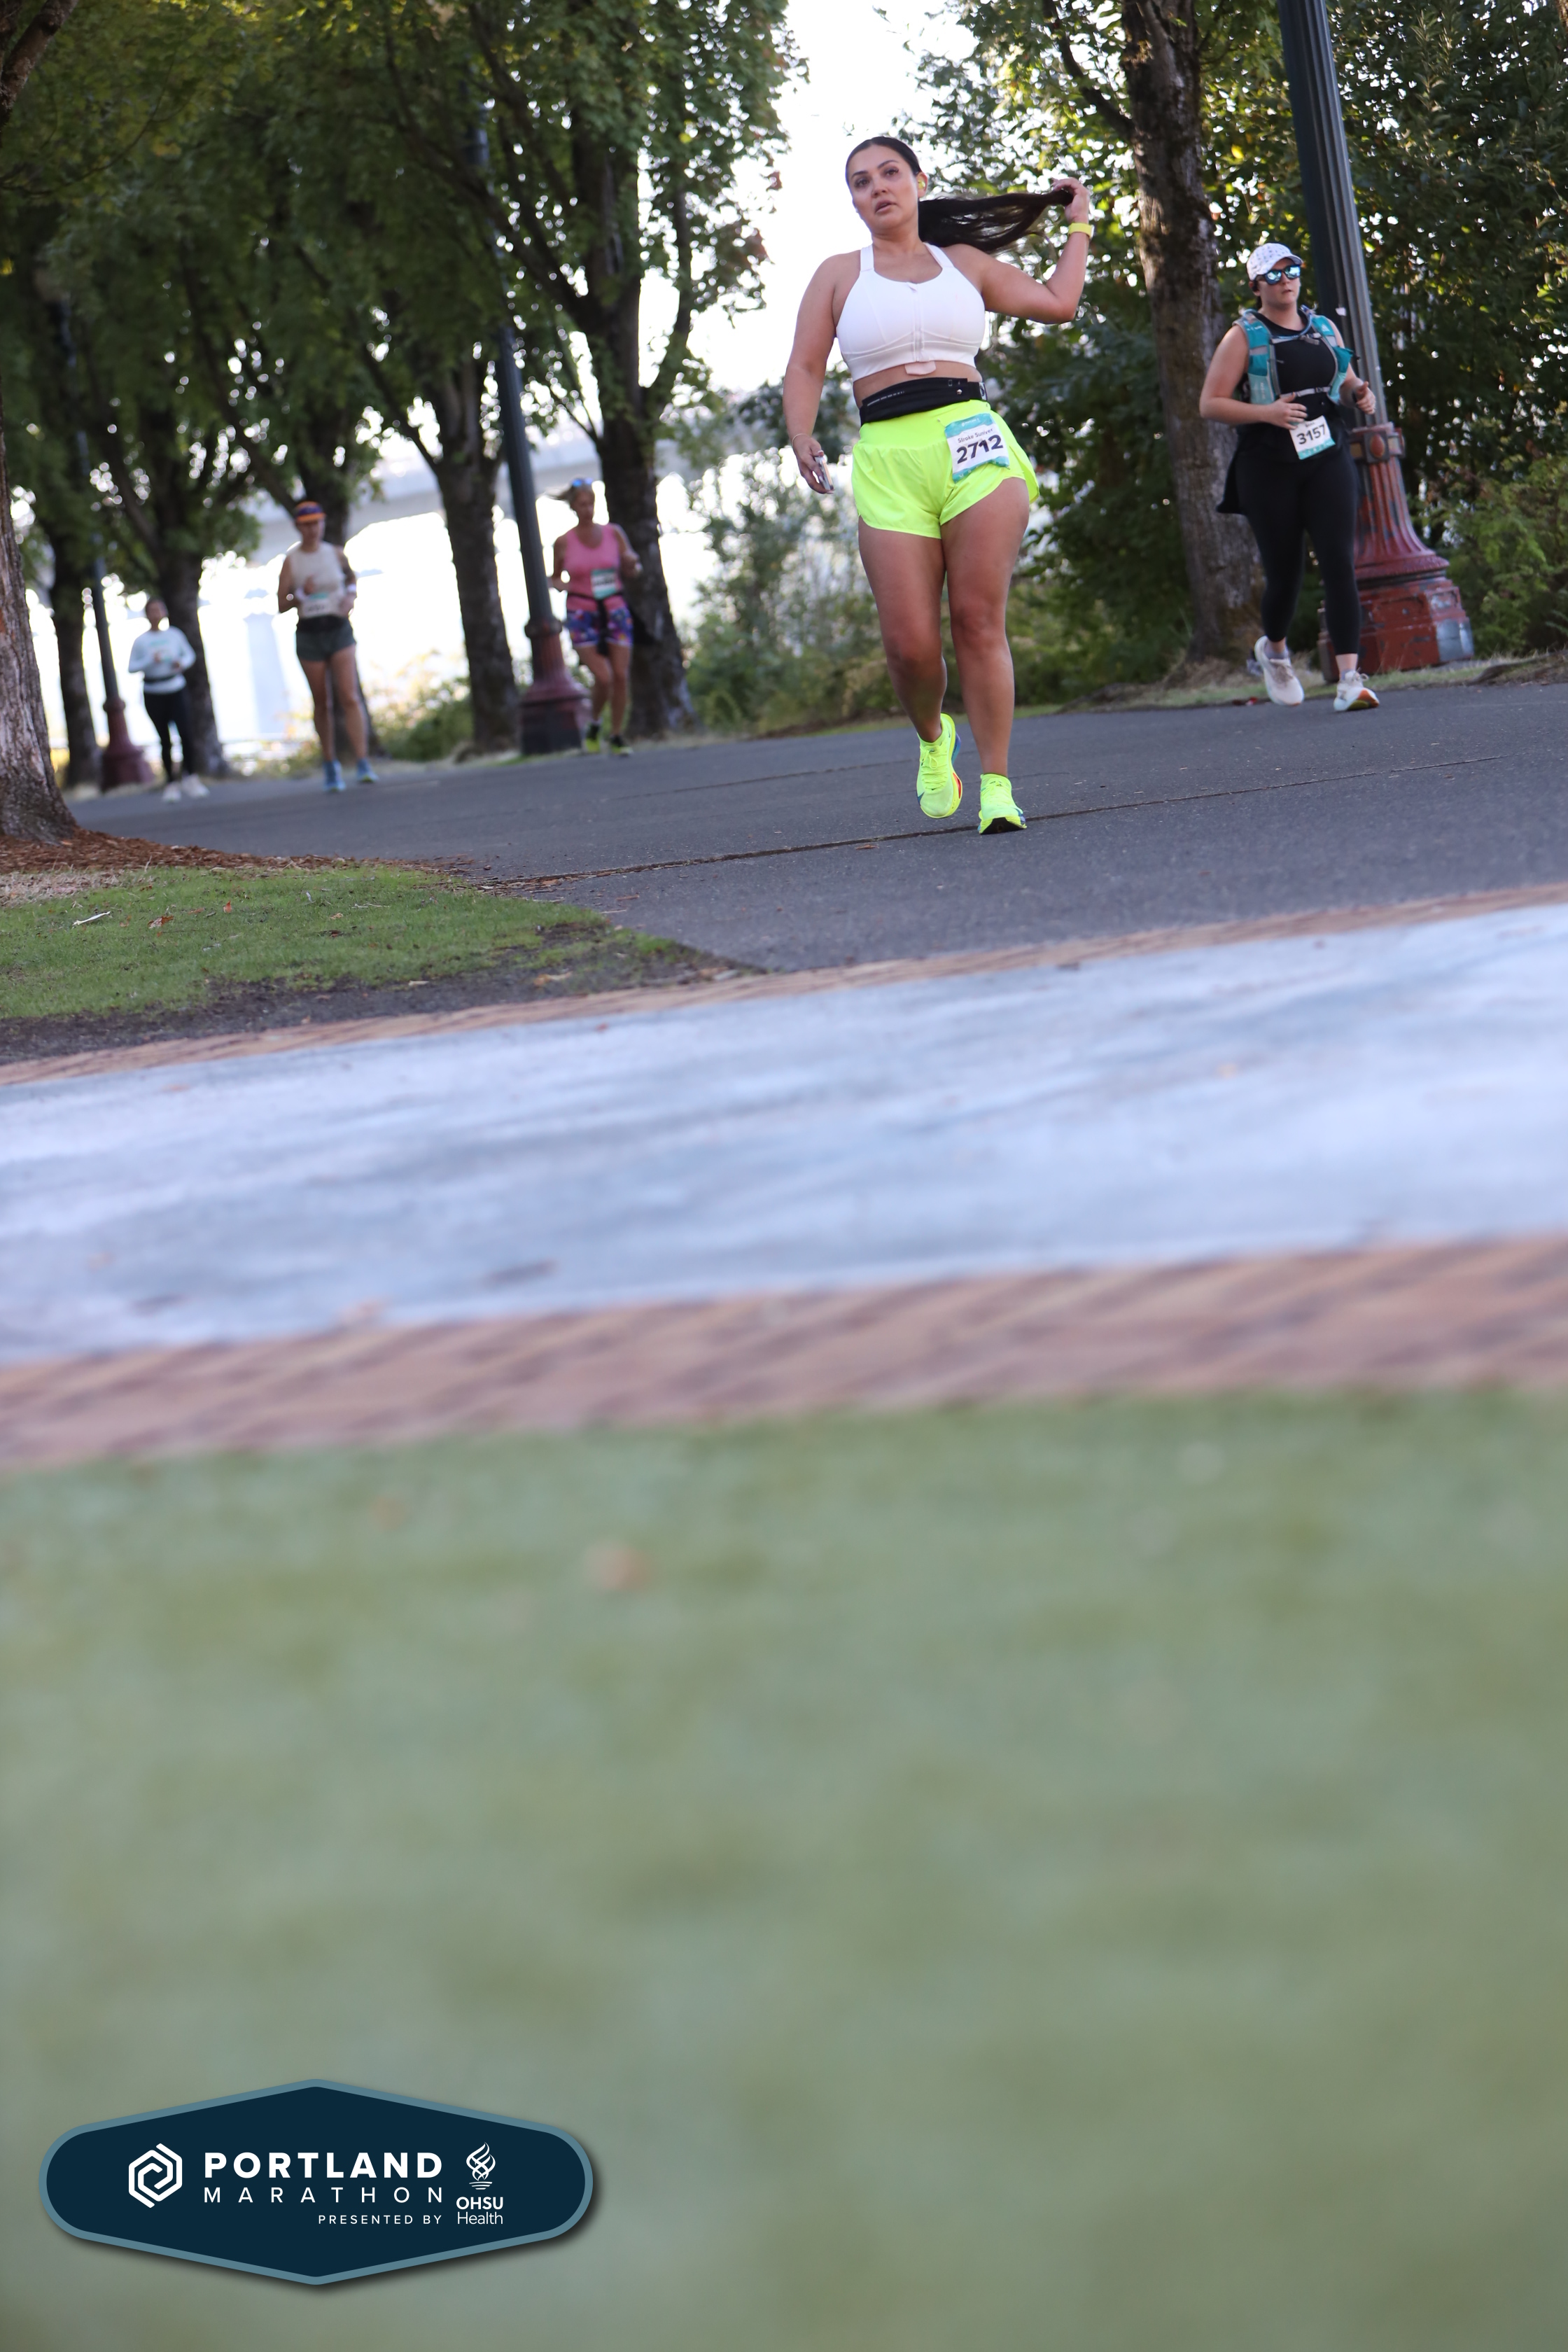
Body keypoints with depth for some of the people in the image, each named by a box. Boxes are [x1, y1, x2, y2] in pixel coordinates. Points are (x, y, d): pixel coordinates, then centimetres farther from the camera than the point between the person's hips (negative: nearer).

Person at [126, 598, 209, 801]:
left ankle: (191, 778, -4)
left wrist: (182, 663, -8)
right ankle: (170, 784, 12)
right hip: (153, 694, -1)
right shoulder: (141, 641, -2)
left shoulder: (175, 635, 4)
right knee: (165, 740, 2)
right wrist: (151, 661, -17)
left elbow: (190, 655, 13)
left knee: (185, 734, -13)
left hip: (176, 690, 1)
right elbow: (131, 666, -3)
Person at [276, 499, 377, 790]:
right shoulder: (291, 561, -1)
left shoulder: (336, 554, 6)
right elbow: (281, 605, -1)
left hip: (339, 629, 1)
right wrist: (301, 595, -19)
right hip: (309, 633, -1)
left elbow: (351, 580, 24)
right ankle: (330, 765, 19)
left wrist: (350, 598, 4)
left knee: (349, 697, -13)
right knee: (322, 704, 5)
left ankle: (362, 764, -19)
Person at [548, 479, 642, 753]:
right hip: (582, 615, -2)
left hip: (615, 611, 2)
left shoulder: (614, 533, 3)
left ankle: (618, 736, 11)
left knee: (621, 676, -5)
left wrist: (633, 565, -13)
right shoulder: (564, 542, -1)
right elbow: (555, 577, 12)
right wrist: (560, 584, -11)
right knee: (603, 678, -15)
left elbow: (634, 573, 10)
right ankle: (594, 725, 12)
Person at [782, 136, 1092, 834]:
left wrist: (1078, 227, 31)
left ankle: (997, 787, -7)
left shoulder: (965, 265, 18)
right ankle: (932, 736, 25)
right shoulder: (840, 274, 15)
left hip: (977, 447, 0)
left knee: (979, 621, -11)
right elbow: (805, 368, 10)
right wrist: (801, 438, -7)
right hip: (889, 459, 0)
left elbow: (1057, 303, 23)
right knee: (910, 643, -8)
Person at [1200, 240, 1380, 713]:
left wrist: (1361, 392, 5)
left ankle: (1349, 679, -20)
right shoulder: (1244, 337, 0)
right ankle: (1274, 649, 36)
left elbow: (1347, 379, 30)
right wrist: (1266, 412, -19)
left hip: (1327, 457, 3)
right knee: (1284, 571, 2)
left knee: (1339, 562, -13)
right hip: (1269, 465, -3)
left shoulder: (1324, 329, 14)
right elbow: (1209, 404, -5)